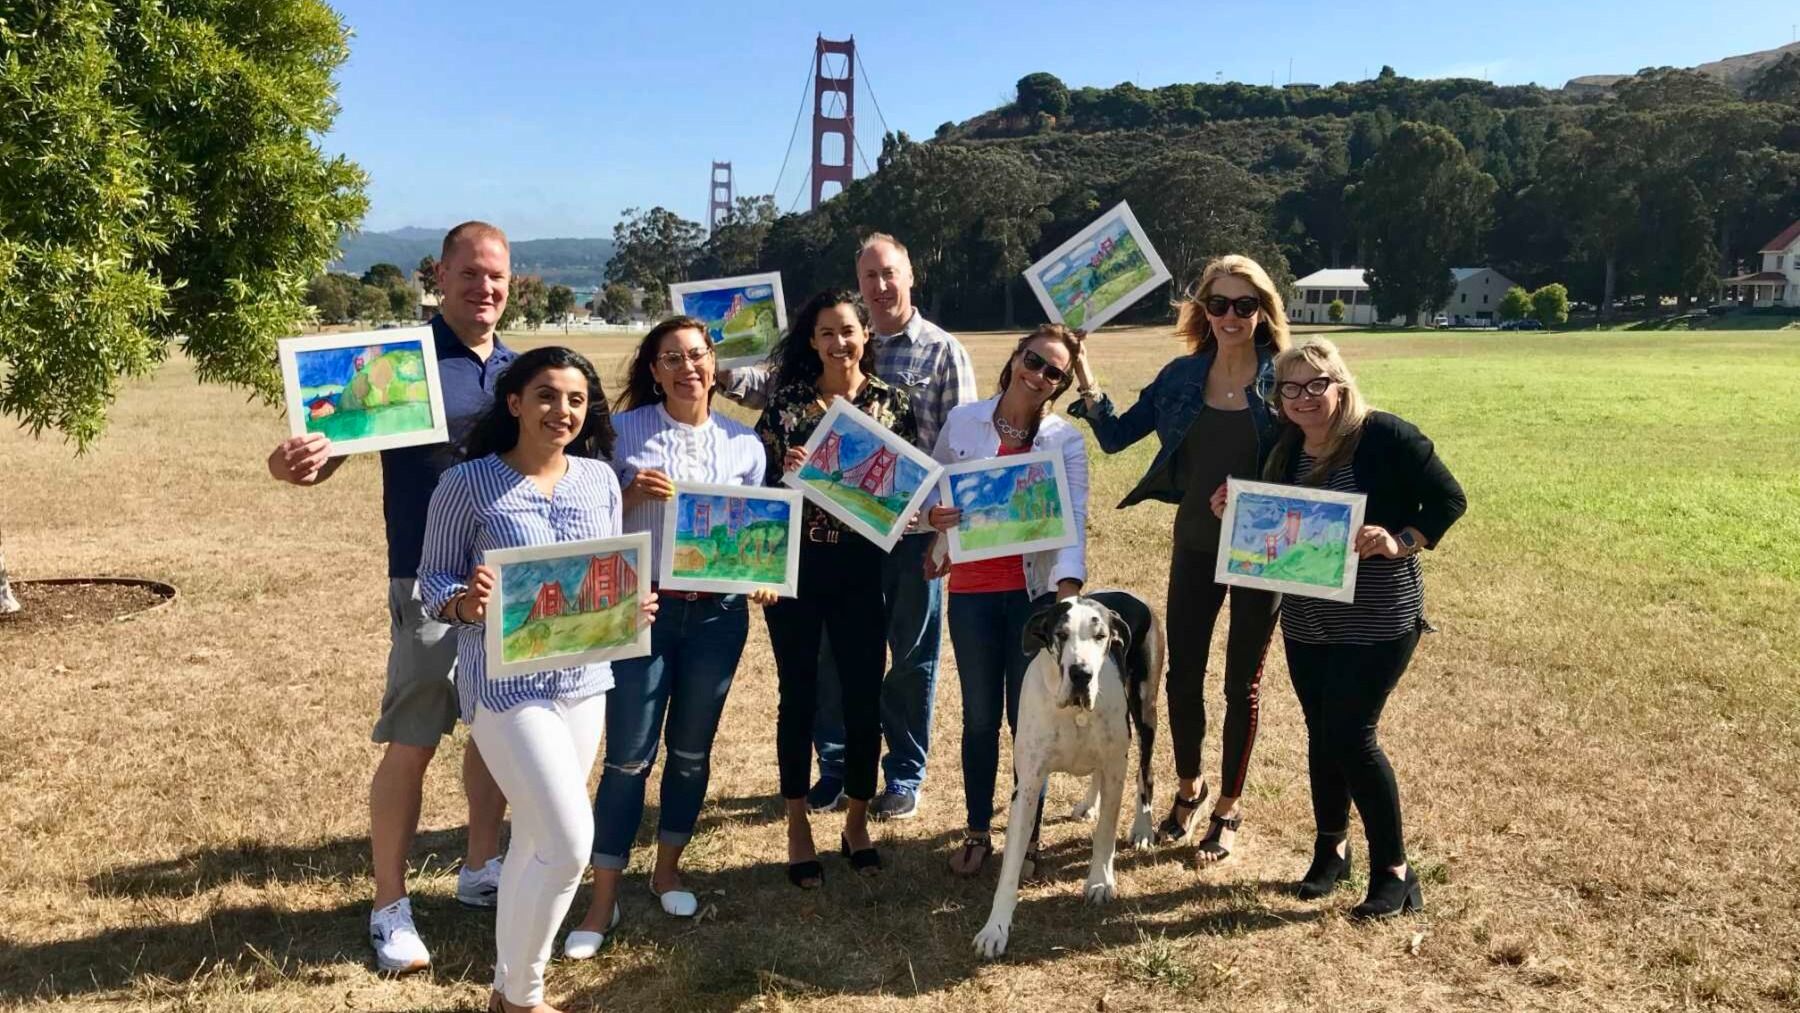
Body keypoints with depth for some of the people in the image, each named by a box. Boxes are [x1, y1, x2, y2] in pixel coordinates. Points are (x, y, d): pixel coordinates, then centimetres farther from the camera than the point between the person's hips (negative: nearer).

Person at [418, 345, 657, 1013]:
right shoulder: (467, 483, -10)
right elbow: (431, 582, -5)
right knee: (569, 843, -9)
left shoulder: (599, 478, 4)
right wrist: (464, 602, -26)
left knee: (535, 842, 16)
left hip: (584, 681, 6)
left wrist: (632, 606, -8)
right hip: (505, 685, -5)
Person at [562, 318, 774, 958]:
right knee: (628, 754, -1)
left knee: (692, 750, 14)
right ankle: (604, 900, 11)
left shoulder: (744, 443, 5)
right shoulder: (624, 429, -2)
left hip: (718, 613, 3)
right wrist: (630, 495, -18)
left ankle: (668, 868, 33)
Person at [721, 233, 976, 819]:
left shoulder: (943, 351, -1)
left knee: (912, 654, 9)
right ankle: (836, 767, 27)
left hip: (916, 527, -2)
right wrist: (727, 376, -15)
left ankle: (905, 776, 24)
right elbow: (776, 386, 4)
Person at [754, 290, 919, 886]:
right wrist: (787, 473, -19)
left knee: (864, 697, 6)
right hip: (794, 564, -1)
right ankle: (798, 828, 23)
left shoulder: (892, 403, 2)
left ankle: (857, 821, 26)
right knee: (798, 696, 8)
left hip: (860, 569, 1)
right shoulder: (786, 401, 0)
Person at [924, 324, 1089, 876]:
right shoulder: (961, 420, 1)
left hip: (1036, 591, -1)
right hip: (972, 590, 1)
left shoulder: (1068, 439, -3)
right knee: (980, 716, 10)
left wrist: (1069, 587, -28)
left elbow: (1073, 518, -13)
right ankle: (977, 831, 24)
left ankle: (1027, 833, 23)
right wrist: (932, 516, -14)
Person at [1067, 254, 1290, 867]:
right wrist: (1084, 377, -7)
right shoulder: (1181, 377, 1)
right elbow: (1115, 436, 4)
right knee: (1182, 674, 10)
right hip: (1196, 546, 3)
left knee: (1242, 682, 9)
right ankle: (1188, 788, 35)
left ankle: (1228, 810, 26)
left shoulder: (1284, 380, -9)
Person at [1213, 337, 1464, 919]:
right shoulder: (1287, 452, 7)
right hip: (1305, 621, 6)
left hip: (1378, 620, -6)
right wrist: (1234, 513, -2)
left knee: (1350, 734, -9)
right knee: (1322, 733, 13)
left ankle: (1395, 873, 7)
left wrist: (1401, 543, -25)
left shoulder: (1384, 436, -13)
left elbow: (1449, 499, -11)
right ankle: (1331, 849, 32)